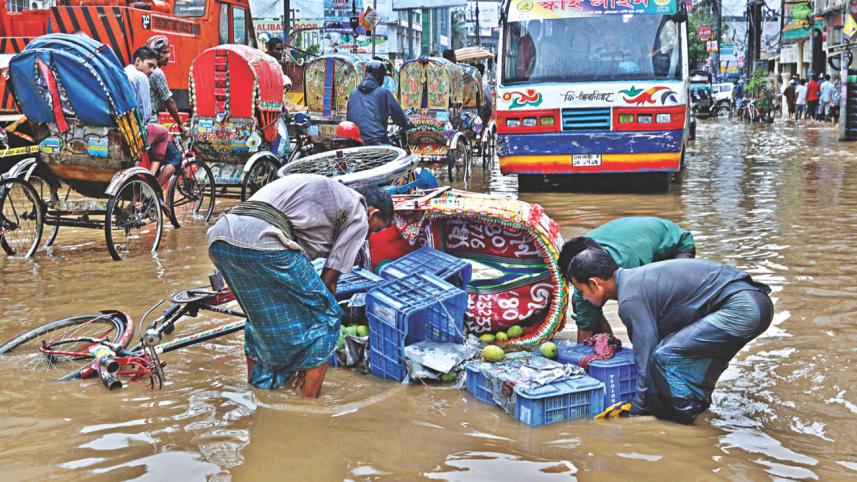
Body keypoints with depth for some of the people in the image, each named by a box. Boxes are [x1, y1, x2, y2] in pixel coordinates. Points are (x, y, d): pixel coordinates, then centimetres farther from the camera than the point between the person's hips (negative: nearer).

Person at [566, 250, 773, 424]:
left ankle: (686, 417, -1)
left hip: (740, 309, -10)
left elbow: (646, 358, -10)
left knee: (665, 355, -12)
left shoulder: (631, 299, -11)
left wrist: (636, 412, -1)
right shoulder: (636, 278, 18)